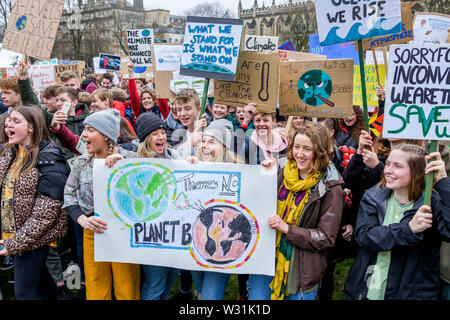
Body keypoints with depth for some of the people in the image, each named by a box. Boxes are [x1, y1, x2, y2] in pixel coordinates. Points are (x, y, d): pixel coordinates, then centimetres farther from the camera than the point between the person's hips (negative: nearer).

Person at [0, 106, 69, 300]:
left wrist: (16, 243, -18)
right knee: (41, 281, 21)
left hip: (36, 235, -6)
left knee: (24, 292, 0)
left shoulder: (49, 158, -15)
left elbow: (47, 210, -19)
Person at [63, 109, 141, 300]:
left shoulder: (130, 159, -7)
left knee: (127, 291, 4)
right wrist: (82, 219, -11)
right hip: (92, 233, 4)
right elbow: (69, 195, 6)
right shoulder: (81, 163, 6)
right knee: (95, 291, 13)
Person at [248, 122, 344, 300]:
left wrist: (287, 228, -22)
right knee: (256, 295, 9)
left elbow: (326, 238, -13)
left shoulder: (330, 188, -12)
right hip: (268, 258, 4)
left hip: (302, 270, -4)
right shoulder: (285, 173, 1)